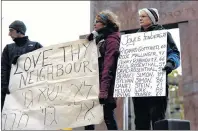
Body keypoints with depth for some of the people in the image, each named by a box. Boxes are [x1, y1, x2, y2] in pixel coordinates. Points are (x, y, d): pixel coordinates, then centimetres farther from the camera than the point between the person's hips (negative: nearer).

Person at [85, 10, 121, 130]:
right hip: (96, 81, 9)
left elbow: (108, 66, -20)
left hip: (106, 82, -9)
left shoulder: (111, 40, -9)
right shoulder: (100, 38, 19)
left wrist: (104, 89, -25)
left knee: (108, 116, -4)